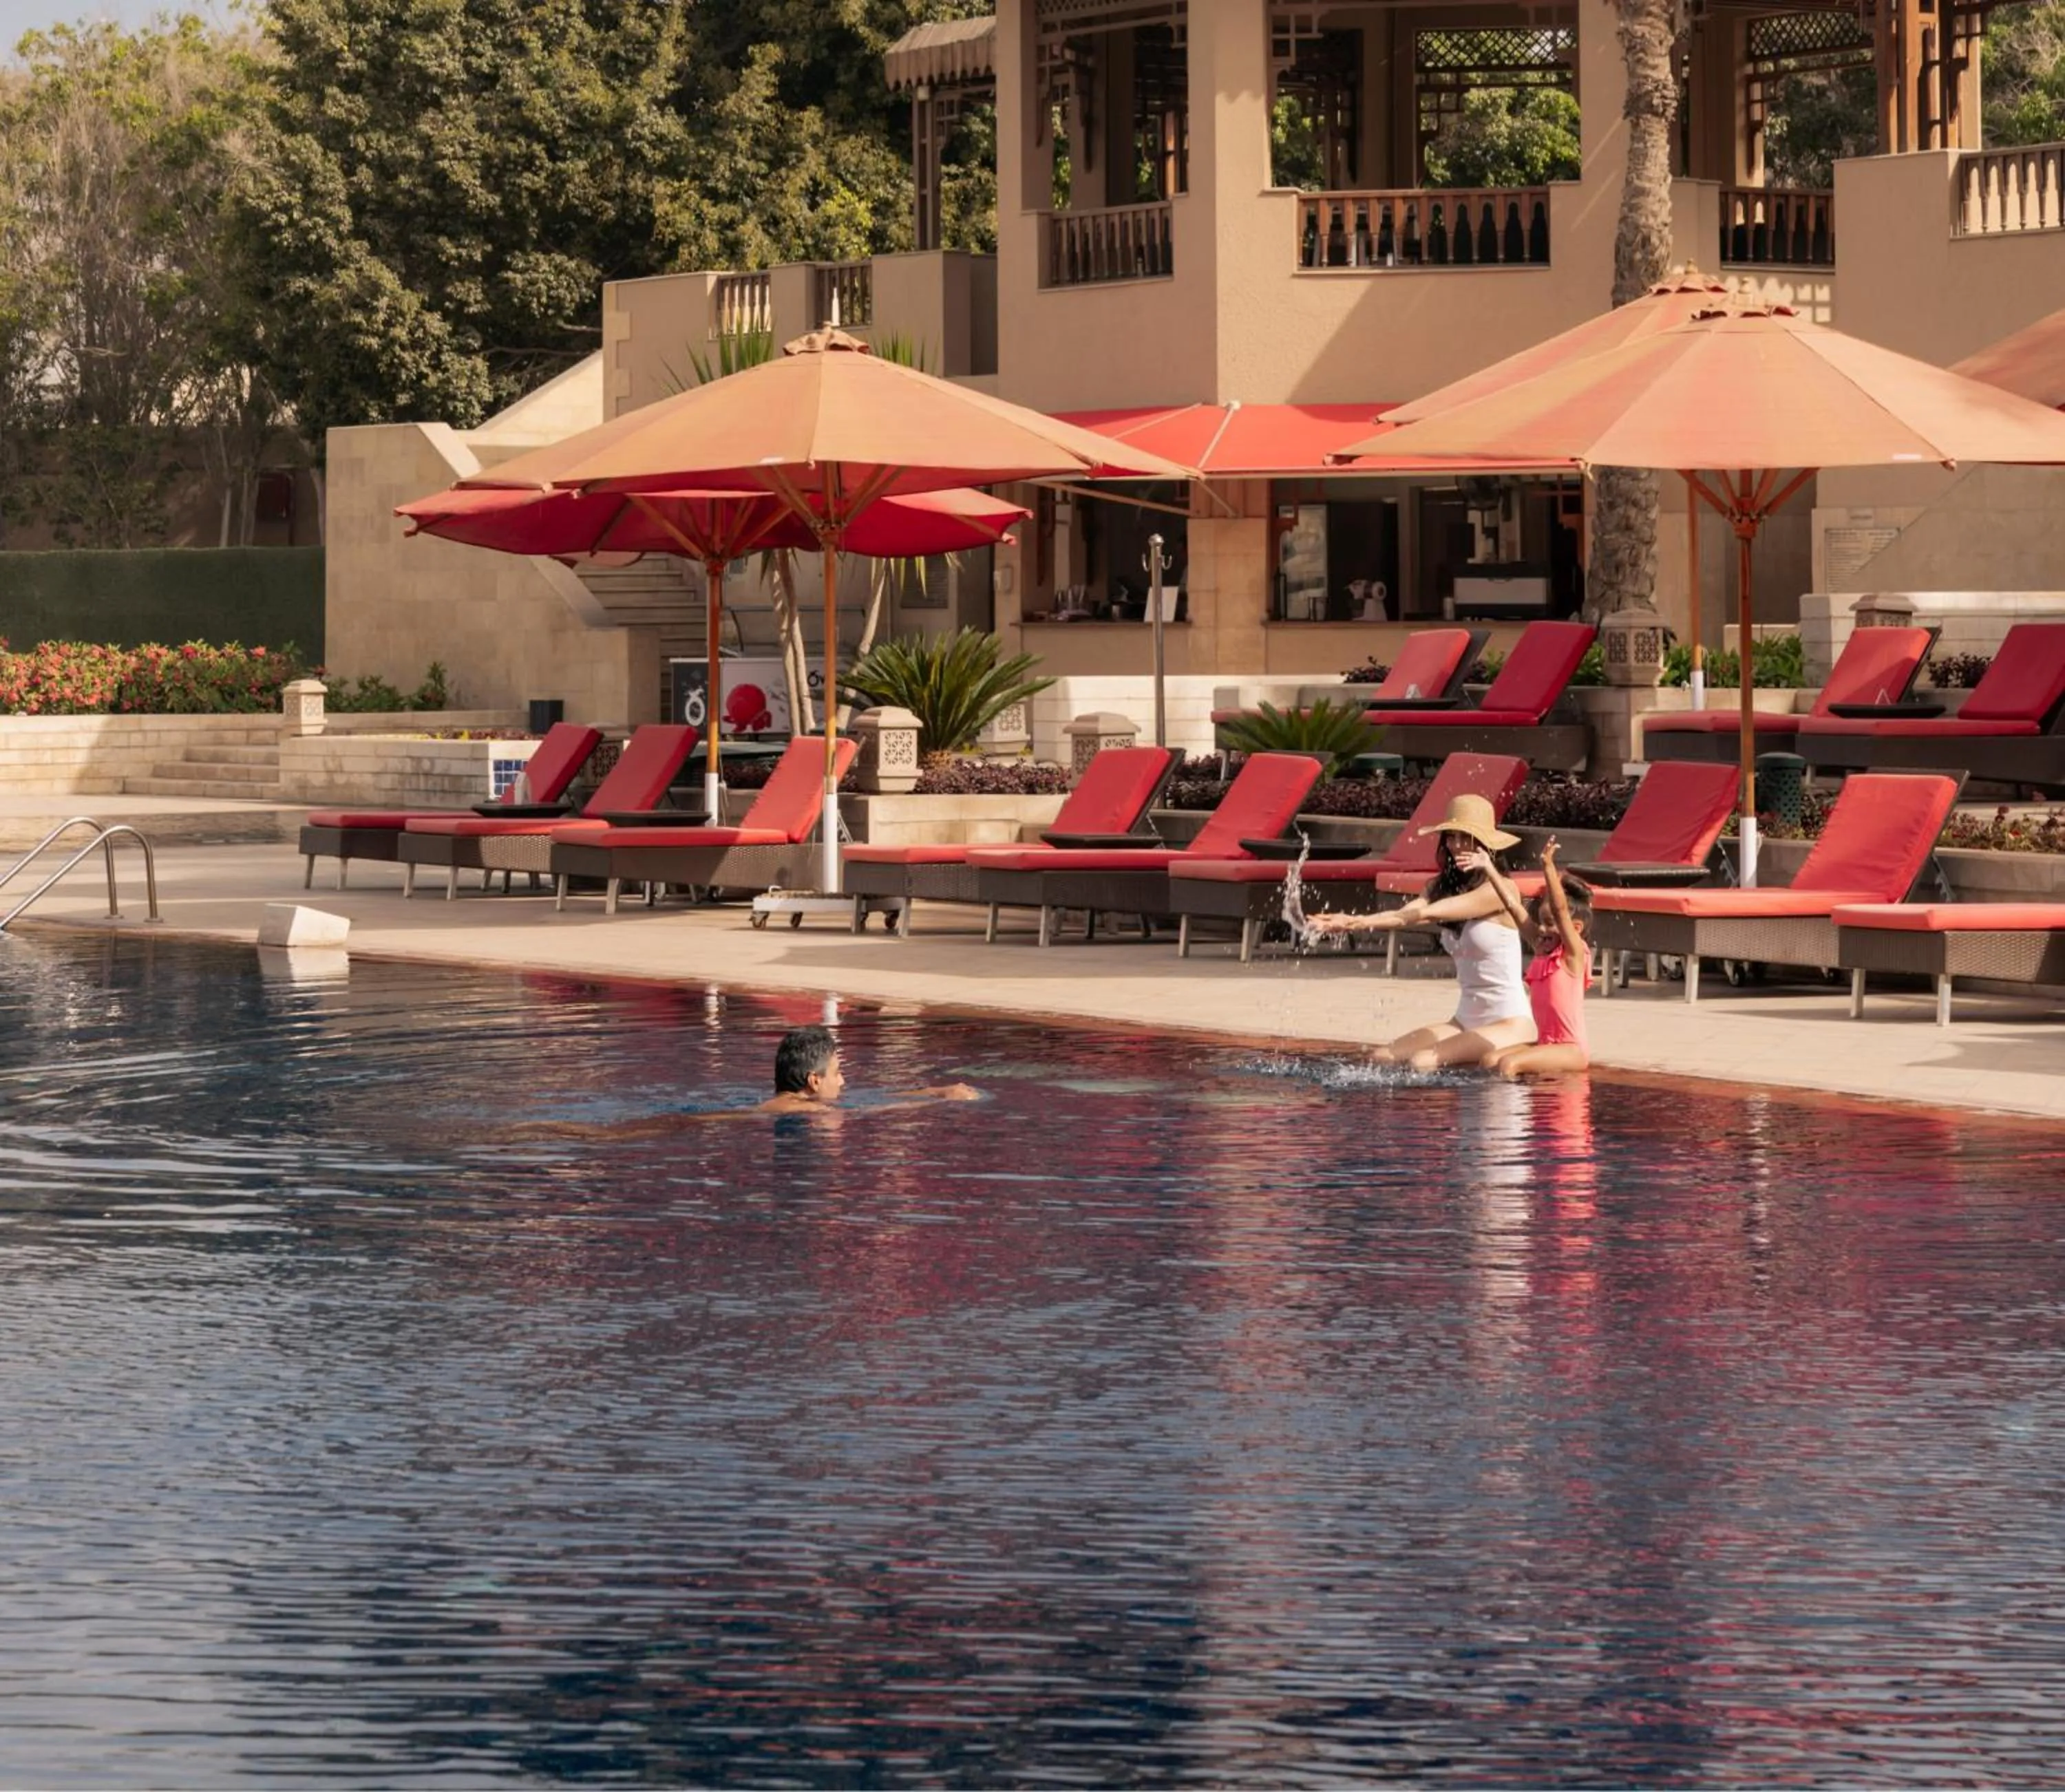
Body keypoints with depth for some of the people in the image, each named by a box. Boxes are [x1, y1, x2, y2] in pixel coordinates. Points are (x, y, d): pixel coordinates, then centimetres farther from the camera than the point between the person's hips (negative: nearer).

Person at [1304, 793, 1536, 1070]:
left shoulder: (1499, 889, -13)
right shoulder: (1444, 885, 9)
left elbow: (1429, 913, -23)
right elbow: (1405, 914, -10)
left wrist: (1363, 921, -30)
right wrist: (1352, 924, -30)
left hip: (1510, 1024, -8)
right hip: (1465, 1021, 8)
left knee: (1422, 1062, -27)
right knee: (1380, 1058, -8)